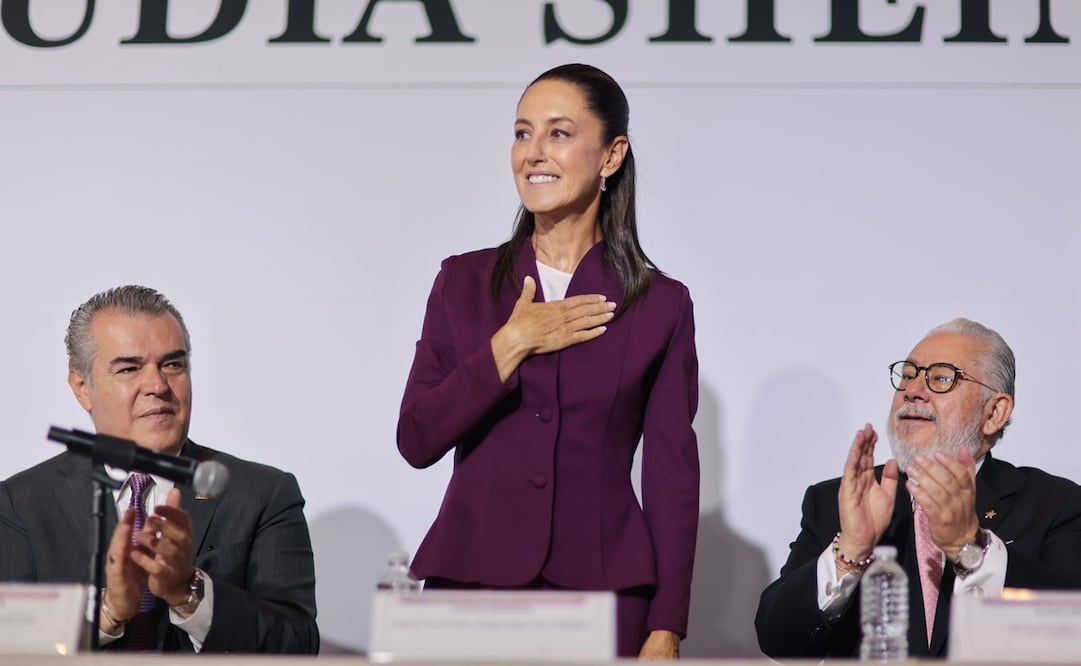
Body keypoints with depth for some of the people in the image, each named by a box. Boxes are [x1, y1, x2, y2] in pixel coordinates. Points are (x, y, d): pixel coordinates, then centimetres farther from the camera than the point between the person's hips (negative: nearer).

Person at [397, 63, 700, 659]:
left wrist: (665, 632, -5)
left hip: (603, 591, -1)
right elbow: (416, 440, -1)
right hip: (471, 580, 1)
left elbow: (673, 476, 1)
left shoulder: (661, 304, 3)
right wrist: (509, 347, -10)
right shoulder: (464, 283, 7)